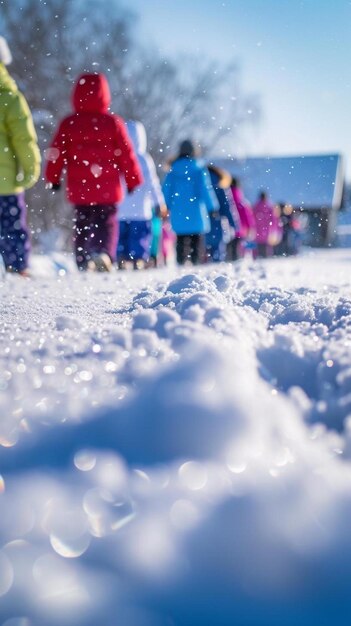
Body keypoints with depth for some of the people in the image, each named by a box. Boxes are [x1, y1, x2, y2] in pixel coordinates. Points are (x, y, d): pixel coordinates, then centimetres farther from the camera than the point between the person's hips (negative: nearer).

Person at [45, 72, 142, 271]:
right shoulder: (113, 122, -3)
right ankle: (105, 254, -22)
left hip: (79, 189, 2)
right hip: (108, 188, -2)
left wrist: (53, 178, 18)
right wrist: (134, 181, 9)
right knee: (107, 224, 5)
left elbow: (56, 154, 4)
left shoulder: (68, 124, 2)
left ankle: (84, 265, 9)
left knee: (82, 227, 14)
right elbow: (126, 155, -1)